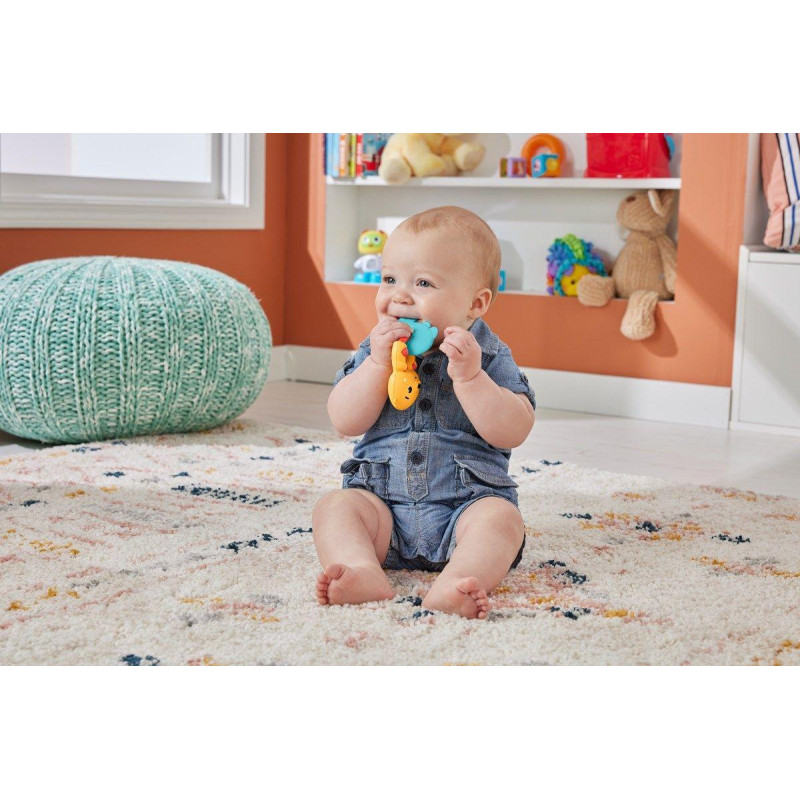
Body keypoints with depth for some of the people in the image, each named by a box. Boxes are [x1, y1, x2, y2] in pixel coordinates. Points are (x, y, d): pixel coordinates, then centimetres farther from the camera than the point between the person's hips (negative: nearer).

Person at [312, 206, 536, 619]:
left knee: (502, 518, -29)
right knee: (334, 507, -20)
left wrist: (469, 377, -25)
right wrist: (378, 363, -16)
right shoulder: (373, 351, 7)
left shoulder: (489, 356, -1)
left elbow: (514, 432, -14)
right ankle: (364, 572, -44)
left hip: (466, 503, -2)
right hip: (381, 499, 3)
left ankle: (453, 583, -52)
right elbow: (345, 422, -5)